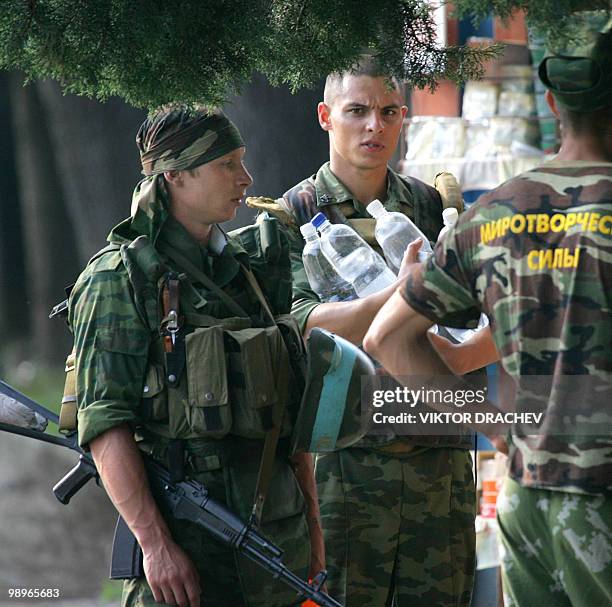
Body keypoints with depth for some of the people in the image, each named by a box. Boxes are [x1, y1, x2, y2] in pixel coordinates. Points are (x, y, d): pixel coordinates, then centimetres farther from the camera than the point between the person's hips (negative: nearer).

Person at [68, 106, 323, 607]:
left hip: (277, 527, 6)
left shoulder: (250, 269, 15)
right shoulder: (121, 278, -5)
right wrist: (155, 543, -19)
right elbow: (104, 425, -12)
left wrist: (312, 523, 13)